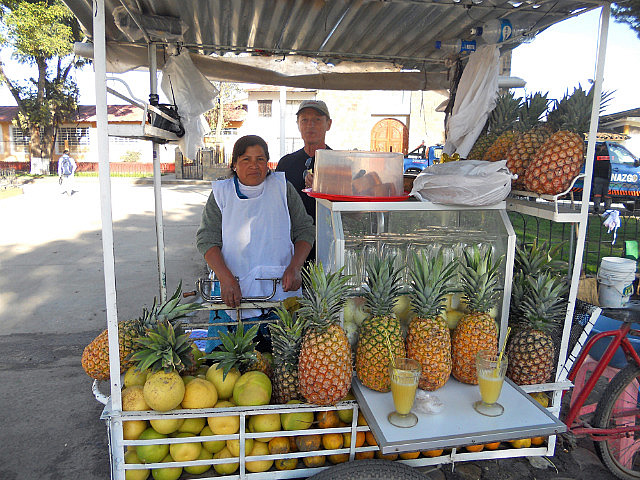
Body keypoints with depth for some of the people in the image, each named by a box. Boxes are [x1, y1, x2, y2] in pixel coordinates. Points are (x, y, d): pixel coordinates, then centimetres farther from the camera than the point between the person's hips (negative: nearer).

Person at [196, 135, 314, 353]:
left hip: (280, 288, 0)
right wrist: (226, 279, -16)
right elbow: (206, 239, -2)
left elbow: (305, 230, 6)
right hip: (232, 288, 0)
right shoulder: (221, 192, 5)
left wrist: (294, 268, -9)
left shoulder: (283, 188, 6)